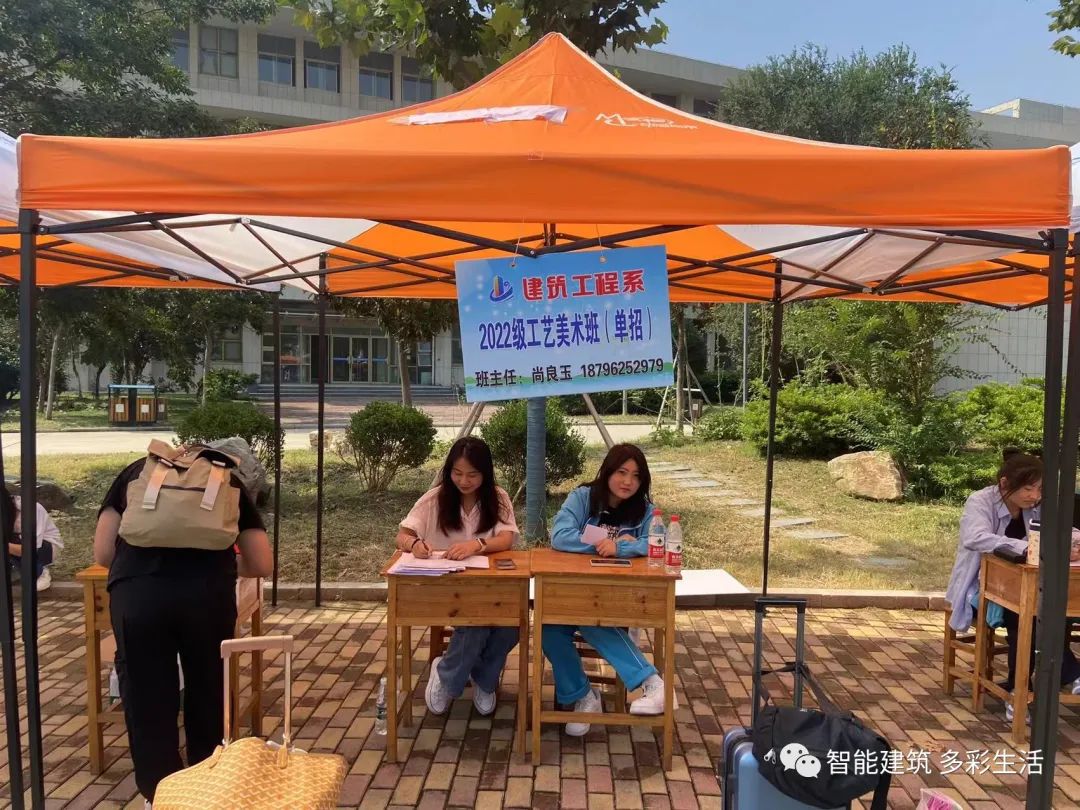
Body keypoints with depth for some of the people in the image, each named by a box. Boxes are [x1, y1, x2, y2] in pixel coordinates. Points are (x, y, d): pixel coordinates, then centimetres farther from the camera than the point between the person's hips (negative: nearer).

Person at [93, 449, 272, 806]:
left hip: (136, 592, 0)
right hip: (208, 593, 1)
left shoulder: (138, 470, 25)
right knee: (208, 694, 22)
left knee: (146, 701, 17)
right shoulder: (226, 479, 24)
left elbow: (102, 553, 18)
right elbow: (262, 565, 21)